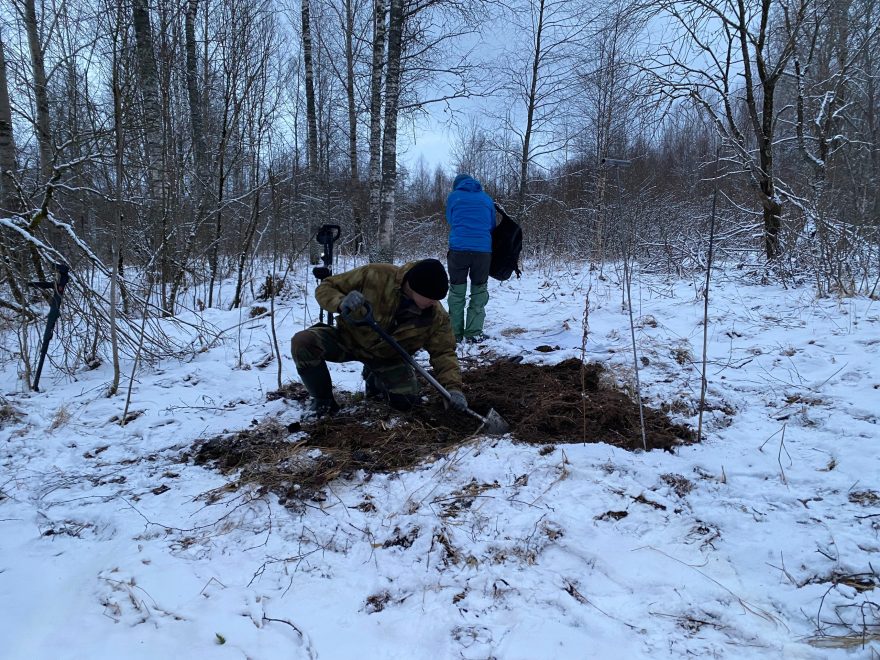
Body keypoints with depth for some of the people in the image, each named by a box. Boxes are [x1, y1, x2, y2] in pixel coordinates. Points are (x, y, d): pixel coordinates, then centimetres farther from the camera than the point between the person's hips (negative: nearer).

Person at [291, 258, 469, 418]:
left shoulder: (436, 316, -20)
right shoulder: (375, 276, -29)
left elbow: (443, 352, -11)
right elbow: (325, 287, -20)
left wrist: (453, 387, -27)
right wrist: (341, 303, -43)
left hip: (387, 357, 3)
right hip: (348, 338, -2)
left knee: (405, 401, -12)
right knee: (303, 342, -30)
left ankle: (374, 379, 25)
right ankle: (323, 401, -5)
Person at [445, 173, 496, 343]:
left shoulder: (453, 197, 10)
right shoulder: (487, 199, 15)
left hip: (458, 248, -1)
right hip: (483, 250, 1)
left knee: (457, 292, 6)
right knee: (479, 292, 8)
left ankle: (455, 334, 5)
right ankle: (474, 333, 3)